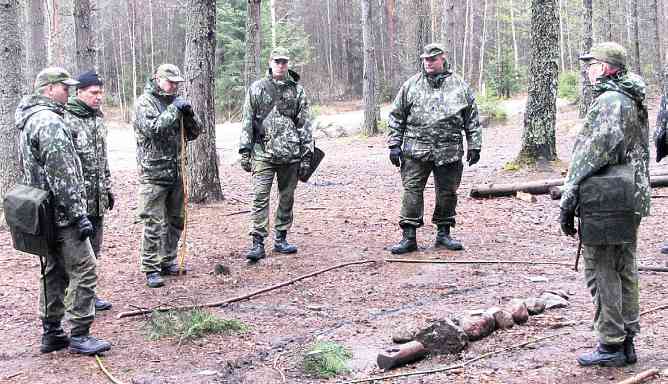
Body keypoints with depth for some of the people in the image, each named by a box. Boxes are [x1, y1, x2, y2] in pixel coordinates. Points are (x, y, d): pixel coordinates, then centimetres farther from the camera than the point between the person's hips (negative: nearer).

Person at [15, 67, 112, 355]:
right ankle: (79, 336, 0)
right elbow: (62, 176, -23)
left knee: (55, 272, 16)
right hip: (62, 213, -10)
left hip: (45, 213, 10)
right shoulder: (49, 121, -18)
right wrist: (79, 215, -20)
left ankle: (51, 333, 22)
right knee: (83, 270, -4)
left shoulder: (27, 119, 15)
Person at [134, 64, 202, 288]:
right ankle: (151, 269, 1)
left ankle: (168, 262, 25)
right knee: (155, 224, -5)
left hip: (176, 172, 7)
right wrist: (174, 110, -19)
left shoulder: (176, 102, 13)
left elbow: (194, 133, 13)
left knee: (175, 221, 13)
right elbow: (153, 128, -21)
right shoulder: (145, 103, -5)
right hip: (154, 173, -7)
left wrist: (188, 114, -5)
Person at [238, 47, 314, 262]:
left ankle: (281, 240, 19)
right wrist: (245, 151, -1)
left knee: (287, 198, 8)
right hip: (263, 153, -2)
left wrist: (306, 155, 3)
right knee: (260, 198, -8)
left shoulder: (297, 91, 9)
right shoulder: (257, 89, 5)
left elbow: (305, 125, 8)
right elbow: (247, 122, 5)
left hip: (291, 155, 2)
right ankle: (258, 243, -7)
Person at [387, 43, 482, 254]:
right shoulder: (411, 85, 6)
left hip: (449, 151, 1)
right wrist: (394, 144, 2)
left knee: (447, 193, 8)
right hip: (416, 150, -1)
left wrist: (474, 146, 6)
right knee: (412, 191, -5)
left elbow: (472, 120, 10)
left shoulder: (460, 86, 8)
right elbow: (397, 117, 9)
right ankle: (409, 237, 0)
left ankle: (443, 233, 23)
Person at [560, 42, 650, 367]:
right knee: (624, 271, 15)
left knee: (601, 273, -2)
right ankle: (626, 341, 23)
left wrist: (567, 202, -17)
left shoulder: (609, 101, -15)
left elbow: (592, 154, -21)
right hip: (632, 203, 10)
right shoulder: (636, 102, 16)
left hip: (603, 203, -10)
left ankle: (611, 346, 4)